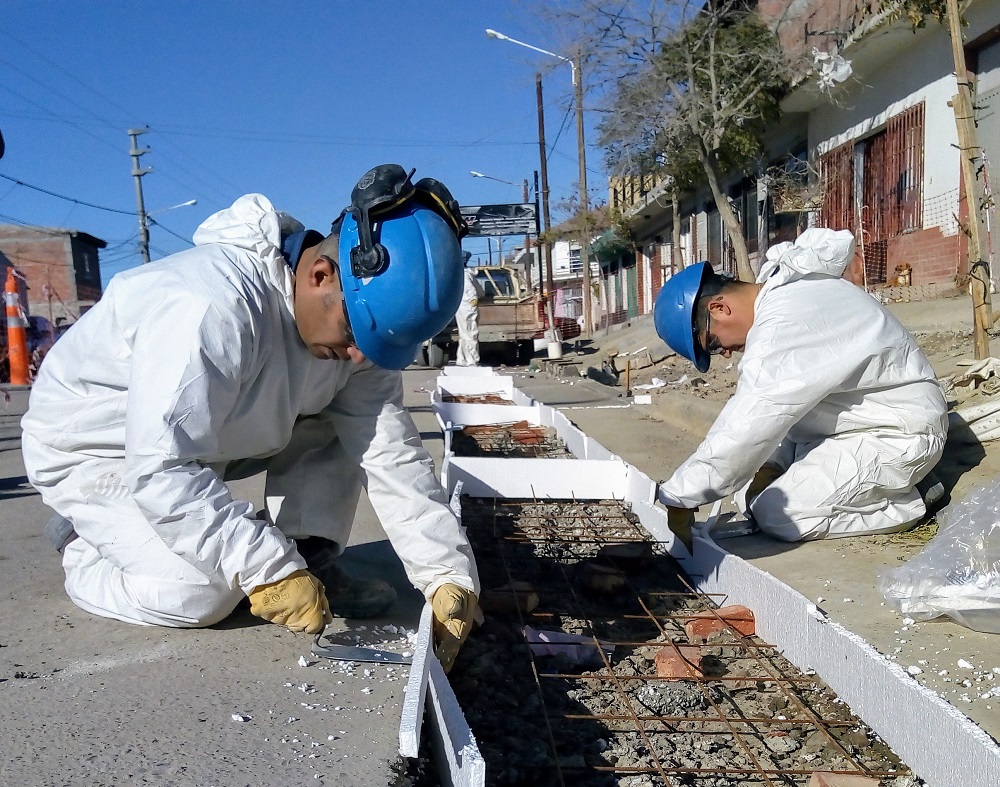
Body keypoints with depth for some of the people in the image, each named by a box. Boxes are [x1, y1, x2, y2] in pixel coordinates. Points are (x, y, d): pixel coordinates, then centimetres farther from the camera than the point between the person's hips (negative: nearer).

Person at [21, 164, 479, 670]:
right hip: (92, 448, -6)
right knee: (202, 591, -24)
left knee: (342, 424, -9)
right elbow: (160, 470, -39)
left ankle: (311, 562, -3)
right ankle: (83, 549, 4)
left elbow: (393, 453, -15)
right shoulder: (213, 308, -38)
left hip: (212, 435, 7)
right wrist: (266, 569, -40)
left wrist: (449, 573, -21)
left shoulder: (354, 319, -15)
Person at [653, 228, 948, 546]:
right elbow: (787, 407, 7)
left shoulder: (781, 327, -29)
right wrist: (771, 465, -4)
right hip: (862, 422, 10)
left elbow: (744, 429, -28)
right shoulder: (786, 291, 2)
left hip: (900, 435, -10)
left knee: (776, 513, -21)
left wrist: (679, 499, -20)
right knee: (751, 488, 6)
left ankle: (904, 505, -3)